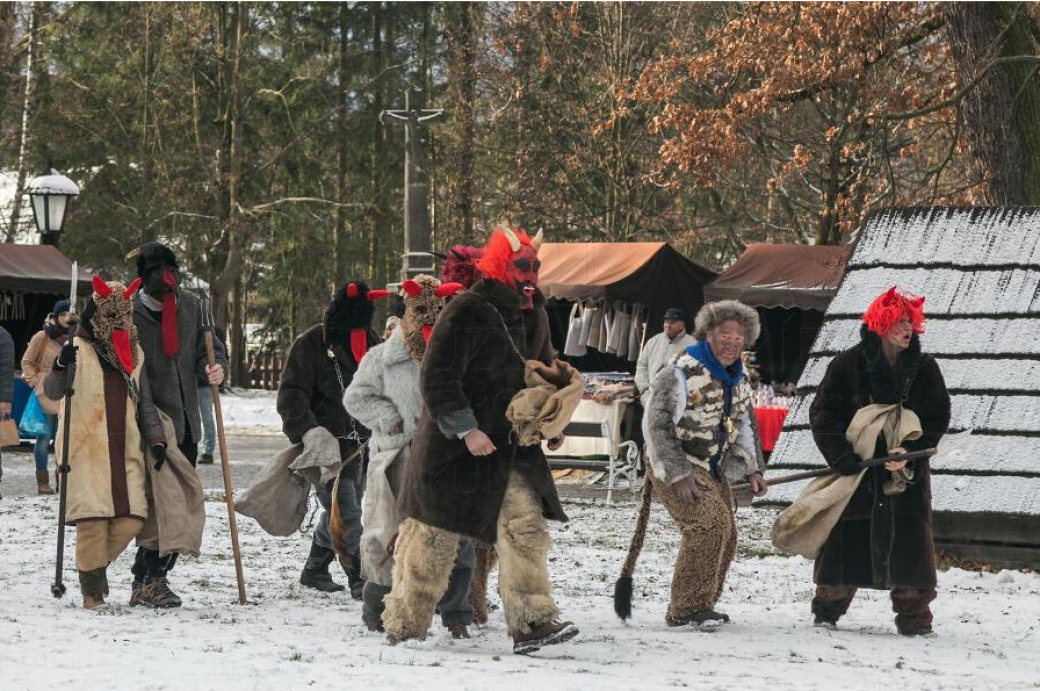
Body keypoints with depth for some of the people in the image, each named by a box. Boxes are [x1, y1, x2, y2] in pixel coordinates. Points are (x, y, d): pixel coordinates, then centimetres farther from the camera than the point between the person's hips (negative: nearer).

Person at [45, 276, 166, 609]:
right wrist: (61, 366, -33)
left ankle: (96, 561, 22)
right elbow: (52, 391, -13)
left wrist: (156, 440, 9)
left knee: (131, 519, -5)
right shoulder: (79, 349, -1)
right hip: (86, 448, -4)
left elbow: (145, 402, 21)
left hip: (125, 450, 5)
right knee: (93, 519, -10)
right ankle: (92, 587, 3)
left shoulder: (134, 354, 15)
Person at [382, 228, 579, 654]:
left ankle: (531, 622, -14)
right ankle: (403, 625, 18)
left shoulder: (533, 316, 10)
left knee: (525, 526, -10)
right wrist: (466, 429, -24)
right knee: (434, 538, 3)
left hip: (511, 447, 6)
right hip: (453, 445, -6)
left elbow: (545, 372, 27)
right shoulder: (466, 312, -15)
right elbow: (436, 379, -19)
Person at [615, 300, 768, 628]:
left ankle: (697, 607, 22)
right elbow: (659, 426, -18)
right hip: (675, 467, -9)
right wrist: (679, 474, -23)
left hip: (712, 470, 9)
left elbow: (740, 430, 21)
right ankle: (686, 609, -20)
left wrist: (751, 470, 8)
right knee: (711, 522, -25)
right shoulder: (684, 373, -17)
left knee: (725, 537, 7)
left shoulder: (739, 380, 10)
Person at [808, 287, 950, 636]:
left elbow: (938, 417, 1)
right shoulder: (848, 364, -4)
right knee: (845, 537, 2)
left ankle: (914, 614, 3)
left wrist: (911, 451, -15)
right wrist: (842, 457, -16)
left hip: (906, 470, 1)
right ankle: (828, 607, 19)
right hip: (855, 468, -1)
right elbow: (822, 414, -4)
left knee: (910, 537, -4)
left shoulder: (924, 368, 1)